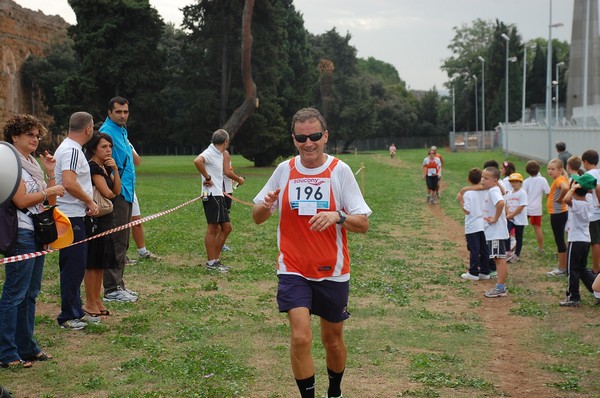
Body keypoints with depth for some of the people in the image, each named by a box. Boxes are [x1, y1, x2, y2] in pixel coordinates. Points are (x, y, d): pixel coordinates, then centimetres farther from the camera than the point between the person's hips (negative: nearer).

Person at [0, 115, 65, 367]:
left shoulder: (32, 164, 17)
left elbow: (51, 201, 15)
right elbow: (22, 200, -18)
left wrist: (50, 173, 4)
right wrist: (50, 191, -9)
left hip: (37, 234, 9)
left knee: (30, 293, 13)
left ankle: (26, 347, 20)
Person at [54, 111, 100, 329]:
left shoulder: (68, 148, 16)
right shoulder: (72, 150, -16)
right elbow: (69, 183, -29)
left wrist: (86, 203, 18)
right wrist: (90, 201, -17)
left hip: (75, 216, 11)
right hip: (71, 217, -11)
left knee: (76, 266, 15)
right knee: (73, 267, -4)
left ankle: (76, 311, 23)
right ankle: (68, 316, 2)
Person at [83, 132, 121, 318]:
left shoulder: (106, 167, 14)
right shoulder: (92, 167, -14)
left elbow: (117, 191, 4)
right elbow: (107, 193, -19)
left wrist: (115, 170, -6)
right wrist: (112, 193, 3)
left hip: (106, 219, 9)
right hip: (95, 219, -9)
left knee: (101, 262, 13)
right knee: (92, 262, -3)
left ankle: (97, 299, 21)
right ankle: (90, 304, 3)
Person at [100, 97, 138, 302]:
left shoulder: (122, 131, 17)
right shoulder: (107, 132, -13)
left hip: (126, 192, 10)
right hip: (117, 193, -10)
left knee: (122, 243, 14)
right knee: (116, 242, -8)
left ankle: (118, 285, 21)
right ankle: (112, 289, -5)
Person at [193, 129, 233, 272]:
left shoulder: (219, 154, 16)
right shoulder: (210, 153, -13)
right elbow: (197, 161, -32)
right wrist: (207, 177, -23)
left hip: (218, 195, 10)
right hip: (211, 195, -10)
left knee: (226, 227, 12)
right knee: (212, 229, -4)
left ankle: (216, 260, 19)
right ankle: (211, 263, 2)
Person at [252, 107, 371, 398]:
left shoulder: (340, 170, -7)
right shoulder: (284, 170, -1)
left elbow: (363, 224, -9)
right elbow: (257, 218, 6)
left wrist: (337, 216, -29)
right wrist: (265, 205, -17)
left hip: (332, 272, 0)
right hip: (293, 270, 0)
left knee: (333, 339, 14)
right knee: (300, 338, -15)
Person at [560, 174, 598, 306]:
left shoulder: (577, 204, -19)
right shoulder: (588, 205, 7)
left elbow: (567, 199, -40)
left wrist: (573, 188, -26)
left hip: (576, 241, -8)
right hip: (586, 240, 8)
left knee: (573, 270, 1)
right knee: (582, 268, 19)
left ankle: (573, 298, 5)